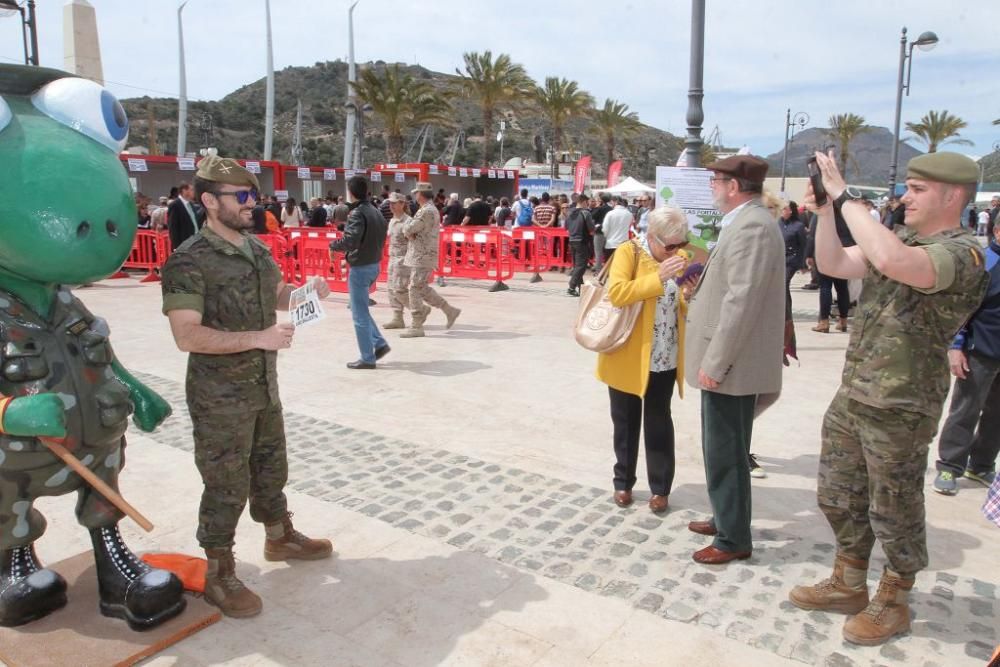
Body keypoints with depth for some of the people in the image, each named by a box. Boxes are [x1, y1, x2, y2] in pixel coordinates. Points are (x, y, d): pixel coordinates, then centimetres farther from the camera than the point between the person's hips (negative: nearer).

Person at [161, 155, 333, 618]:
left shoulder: (258, 249, 5)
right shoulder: (189, 261, -19)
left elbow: (275, 295, 21)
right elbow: (187, 335, -25)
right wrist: (258, 338, -29)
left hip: (264, 386, 8)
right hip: (220, 397, -7)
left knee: (270, 469, 23)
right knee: (226, 486, 4)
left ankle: (280, 537, 44)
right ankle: (218, 574, 23)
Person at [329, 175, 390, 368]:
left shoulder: (357, 213, -18)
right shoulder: (375, 211, 8)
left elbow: (350, 240, -29)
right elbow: (383, 232, 14)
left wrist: (333, 245, -13)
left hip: (360, 267, -9)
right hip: (374, 264, 9)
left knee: (359, 315, 1)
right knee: (361, 309, 22)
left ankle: (367, 358, 8)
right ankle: (379, 344, 18)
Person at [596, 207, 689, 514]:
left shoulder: (678, 258, 5)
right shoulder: (628, 253, -11)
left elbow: (684, 306, 10)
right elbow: (616, 293, -25)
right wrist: (658, 277, -29)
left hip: (664, 360, 4)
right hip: (628, 356, -3)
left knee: (658, 424, 10)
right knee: (626, 422, 11)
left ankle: (660, 487, 22)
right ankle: (623, 482, 26)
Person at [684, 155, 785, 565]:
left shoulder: (752, 225, -19)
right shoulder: (745, 222, 14)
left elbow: (742, 301, -25)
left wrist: (714, 363, -23)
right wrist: (701, 286, 12)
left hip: (731, 363, -10)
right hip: (728, 360, 10)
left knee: (725, 453, 1)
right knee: (725, 450, 20)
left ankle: (734, 539, 14)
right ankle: (727, 519, 35)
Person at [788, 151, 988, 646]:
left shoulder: (962, 252, -18)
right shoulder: (902, 239, 9)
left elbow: (891, 261, -38)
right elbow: (833, 264, 7)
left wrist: (845, 196, -30)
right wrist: (826, 208, -4)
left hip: (900, 409, -8)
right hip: (852, 395, 8)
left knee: (893, 510, 9)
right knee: (838, 495, 18)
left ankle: (892, 602, 30)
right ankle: (848, 585, 36)